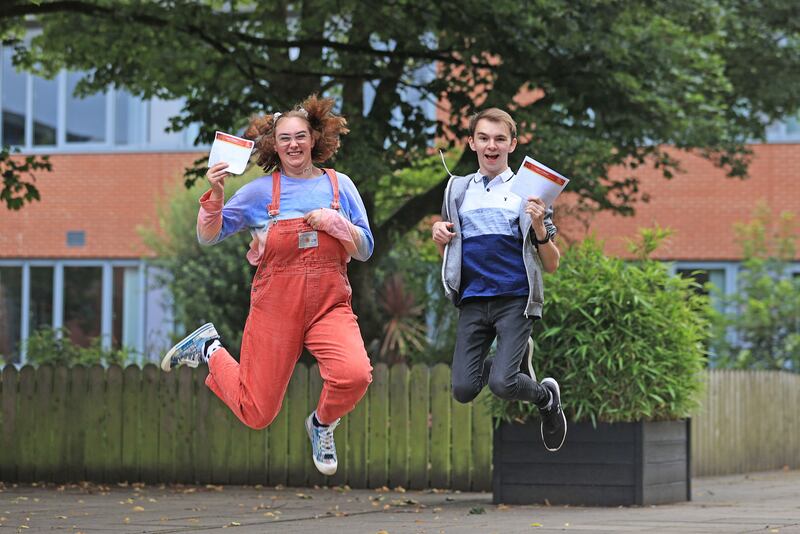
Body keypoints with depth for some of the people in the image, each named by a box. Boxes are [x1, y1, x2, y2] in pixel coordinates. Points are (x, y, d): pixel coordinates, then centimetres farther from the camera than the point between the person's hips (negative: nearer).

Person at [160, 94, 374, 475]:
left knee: (354, 375, -29)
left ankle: (322, 423, 6)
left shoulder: (338, 185, 6)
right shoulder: (260, 191, 2)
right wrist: (215, 196, -14)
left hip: (329, 304, 1)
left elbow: (365, 251, 7)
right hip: (276, 305, -1)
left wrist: (336, 223, -10)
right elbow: (208, 237, 2)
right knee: (256, 413, 3)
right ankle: (209, 349, 33)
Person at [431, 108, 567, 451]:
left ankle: (548, 398, 15)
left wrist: (539, 228, -16)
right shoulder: (458, 190, 12)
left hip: (515, 298, -4)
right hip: (473, 300, 4)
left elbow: (551, 266, 2)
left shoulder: (527, 192, 3)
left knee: (501, 384, -20)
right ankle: (517, 357, 23)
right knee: (463, 390, -7)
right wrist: (440, 237, 0)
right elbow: (447, 255, 22)